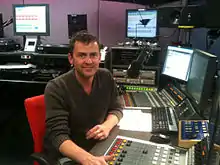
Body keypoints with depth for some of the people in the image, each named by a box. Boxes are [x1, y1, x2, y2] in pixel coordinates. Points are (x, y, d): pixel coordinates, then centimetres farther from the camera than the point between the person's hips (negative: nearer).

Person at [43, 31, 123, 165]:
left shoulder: (106, 77, -4)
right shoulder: (56, 89, -18)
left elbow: (116, 108, 7)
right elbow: (58, 136, -23)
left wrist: (107, 126, -15)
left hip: (98, 148, 5)